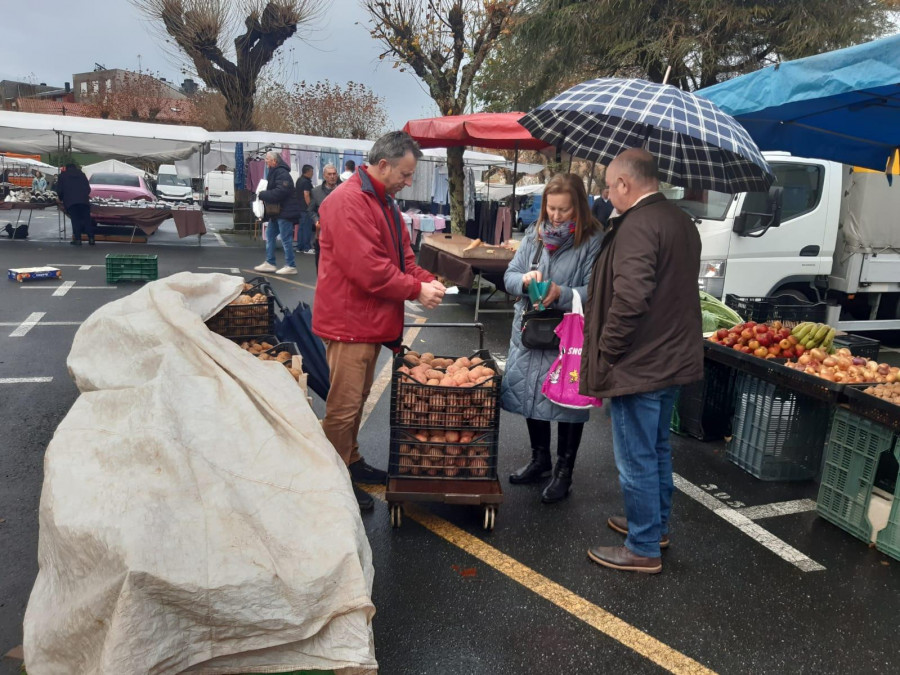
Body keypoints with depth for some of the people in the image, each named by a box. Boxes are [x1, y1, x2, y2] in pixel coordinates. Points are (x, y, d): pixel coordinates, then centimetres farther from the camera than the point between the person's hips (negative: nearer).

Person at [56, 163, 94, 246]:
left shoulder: (63, 175, 16)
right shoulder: (82, 174, 22)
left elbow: (59, 189, 11)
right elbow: (88, 188, 19)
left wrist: (60, 198, 28)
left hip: (71, 201, -2)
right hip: (84, 201, 2)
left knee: (75, 220, -2)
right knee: (87, 220, 2)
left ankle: (77, 239, -8)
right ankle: (91, 238, -4)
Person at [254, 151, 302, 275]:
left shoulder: (282, 173, -17)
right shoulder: (274, 172, 17)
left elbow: (280, 192, -26)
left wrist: (262, 195, -16)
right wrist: (263, 194, 5)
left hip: (285, 211, -11)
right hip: (277, 211, 11)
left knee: (286, 238, -6)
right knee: (270, 235, 15)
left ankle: (291, 266, 1)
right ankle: (270, 263, 21)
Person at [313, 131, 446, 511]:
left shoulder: (384, 202, 14)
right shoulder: (348, 202, -19)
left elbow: (402, 254, 16)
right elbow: (367, 268, -26)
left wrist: (426, 280, -3)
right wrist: (416, 290, -17)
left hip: (371, 321, 10)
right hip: (349, 320, -10)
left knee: (357, 399, 20)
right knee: (344, 405, 0)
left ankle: (351, 462, 35)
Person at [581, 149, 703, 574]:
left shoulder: (637, 225, -20)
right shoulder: (681, 221, 12)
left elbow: (629, 300, -29)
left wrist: (604, 353, -19)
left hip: (639, 364, -10)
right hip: (672, 359, 10)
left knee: (636, 460, 2)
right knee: (657, 450, 22)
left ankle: (643, 549, 15)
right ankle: (657, 526, 38)